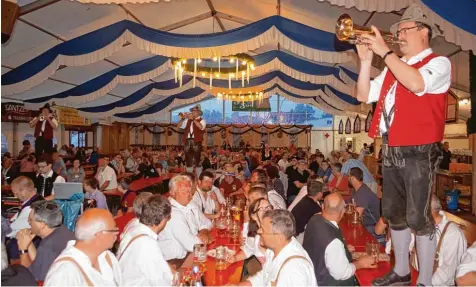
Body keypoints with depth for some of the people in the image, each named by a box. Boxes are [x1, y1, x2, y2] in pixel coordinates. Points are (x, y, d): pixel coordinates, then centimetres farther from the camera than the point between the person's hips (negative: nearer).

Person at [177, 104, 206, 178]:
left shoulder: (202, 120, 4)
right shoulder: (188, 120, 19)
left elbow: (201, 127, -18)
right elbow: (178, 126, 13)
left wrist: (193, 119, -14)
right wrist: (183, 118, 0)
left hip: (196, 142, -5)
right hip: (188, 141, 5)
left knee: (197, 160, -5)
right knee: (188, 160, 7)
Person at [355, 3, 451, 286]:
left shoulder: (439, 63, -4)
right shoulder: (394, 68, 16)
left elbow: (417, 84, -26)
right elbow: (364, 96, 12)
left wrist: (385, 51, -19)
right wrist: (366, 60, 2)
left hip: (419, 153, -7)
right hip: (392, 152, 7)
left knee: (418, 218, -3)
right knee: (394, 213, 14)